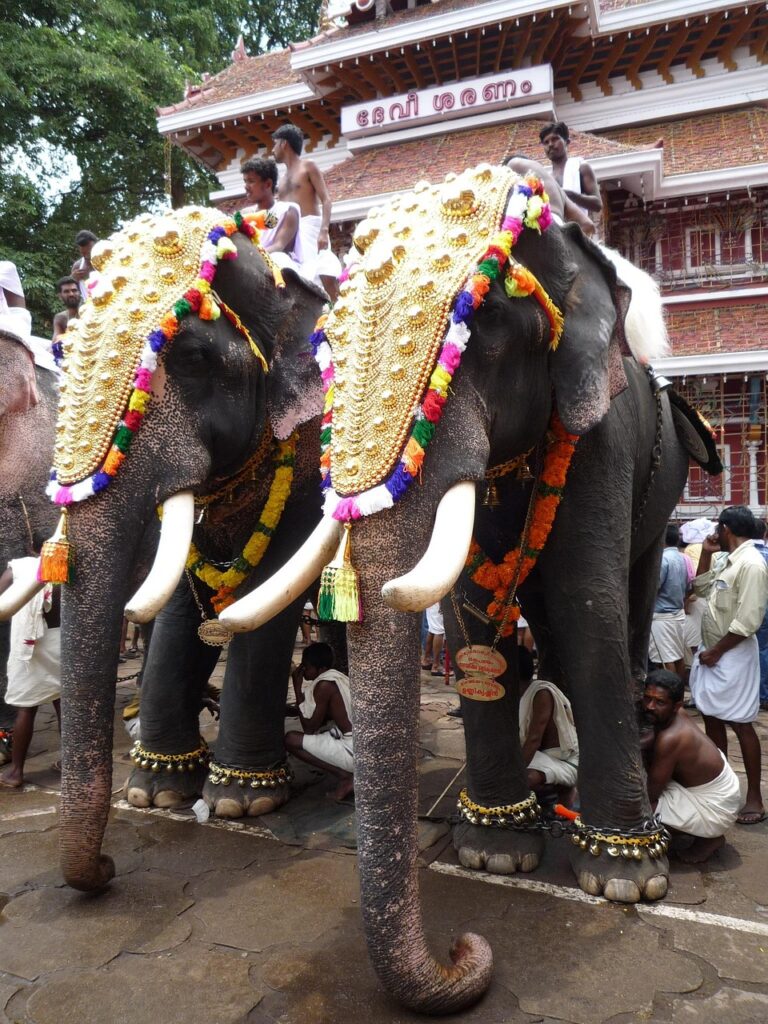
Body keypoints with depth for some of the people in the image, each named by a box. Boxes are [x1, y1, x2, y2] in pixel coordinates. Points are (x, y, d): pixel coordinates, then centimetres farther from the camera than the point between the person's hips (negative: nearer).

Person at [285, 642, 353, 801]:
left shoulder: (324, 685, -11)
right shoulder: (340, 678, 15)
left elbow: (309, 728, -5)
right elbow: (319, 722, 20)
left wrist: (298, 689, -2)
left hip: (356, 752, -9)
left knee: (290, 739, -1)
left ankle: (345, 777, -4)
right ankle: (350, 773, 13)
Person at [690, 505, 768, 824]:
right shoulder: (728, 561, 10)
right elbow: (701, 587, 25)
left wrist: (717, 652, -16)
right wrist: (706, 554, 12)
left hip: (732, 655, -9)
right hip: (711, 651, 9)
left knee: (740, 725, -1)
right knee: (712, 719, 15)